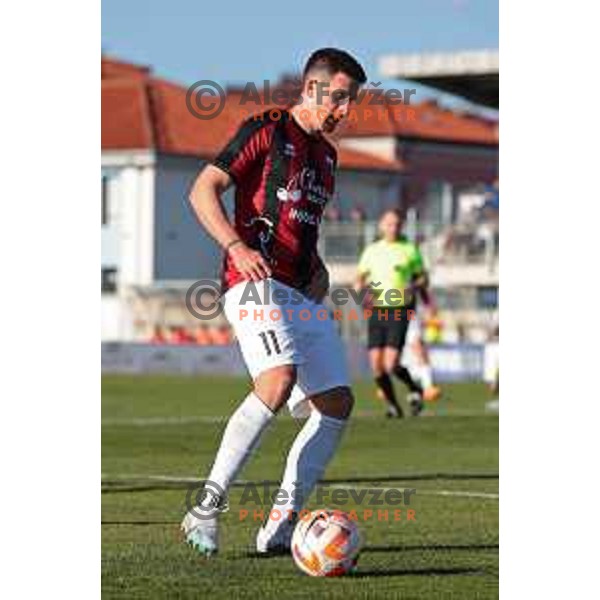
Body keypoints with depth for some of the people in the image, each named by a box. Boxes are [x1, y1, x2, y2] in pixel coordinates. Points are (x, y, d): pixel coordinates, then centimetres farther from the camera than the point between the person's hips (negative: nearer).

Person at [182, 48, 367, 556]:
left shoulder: (326, 154, 22)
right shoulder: (266, 131, -2)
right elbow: (202, 191, -8)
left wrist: (318, 267, 15)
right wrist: (237, 247, -21)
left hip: (303, 294, 9)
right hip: (257, 283, -9)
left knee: (337, 402, -1)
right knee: (279, 381, -29)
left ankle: (281, 525, 5)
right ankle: (207, 509, -23)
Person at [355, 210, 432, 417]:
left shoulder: (410, 250, 3)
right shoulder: (371, 250, 11)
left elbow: (422, 277, 10)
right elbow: (360, 277, 19)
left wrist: (414, 287, -12)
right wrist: (360, 286, -4)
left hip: (400, 312, -3)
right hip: (376, 311, 4)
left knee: (391, 365, -15)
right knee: (376, 365, -2)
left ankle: (414, 390, 13)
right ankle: (393, 405, 17)